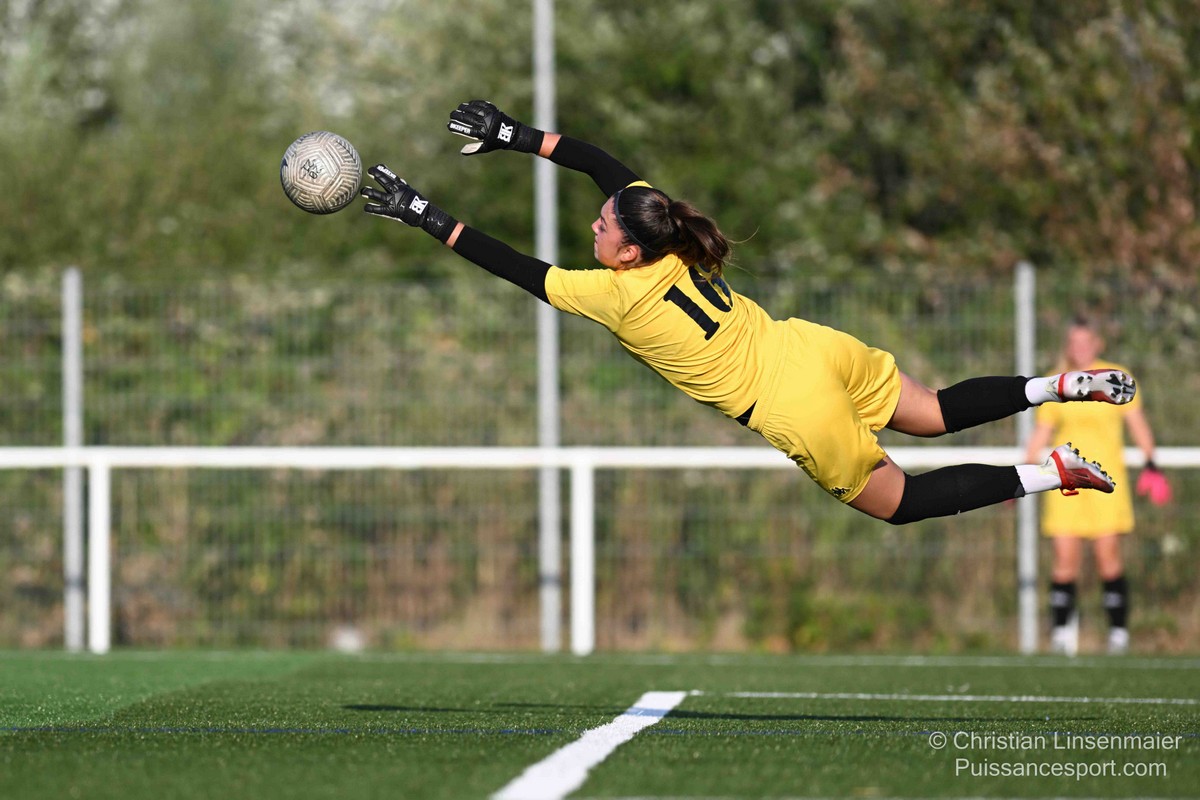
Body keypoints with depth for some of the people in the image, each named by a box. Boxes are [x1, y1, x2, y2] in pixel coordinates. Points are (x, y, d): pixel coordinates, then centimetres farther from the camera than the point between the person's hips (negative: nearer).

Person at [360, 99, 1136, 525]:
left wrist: (425, 216, -8)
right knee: (939, 414, 24)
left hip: (795, 410, -7)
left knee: (899, 501, 9)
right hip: (817, 346, 7)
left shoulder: (615, 293, -18)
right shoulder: (663, 232, -1)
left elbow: (514, 268, -13)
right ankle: (1060, 387, 8)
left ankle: (1049, 473, -5)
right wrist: (517, 135, 12)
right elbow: (606, 165, 12)